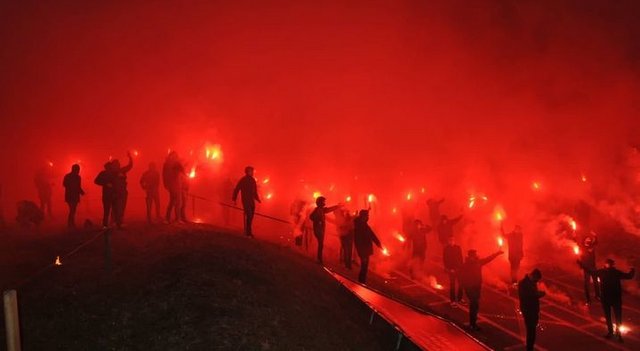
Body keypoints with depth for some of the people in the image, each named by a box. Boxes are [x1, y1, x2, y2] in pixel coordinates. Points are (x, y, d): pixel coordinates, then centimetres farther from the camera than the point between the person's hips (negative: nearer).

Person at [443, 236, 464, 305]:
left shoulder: (458, 247, 2)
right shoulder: (446, 249, -5)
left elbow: (461, 258, 6)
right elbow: (445, 260, -4)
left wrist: (461, 267, -2)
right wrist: (449, 269, -9)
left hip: (459, 269, 3)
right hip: (451, 270, -3)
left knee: (461, 284, 6)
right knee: (452, 285, 1)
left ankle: (459, 298, 22)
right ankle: (453, 300, 6)